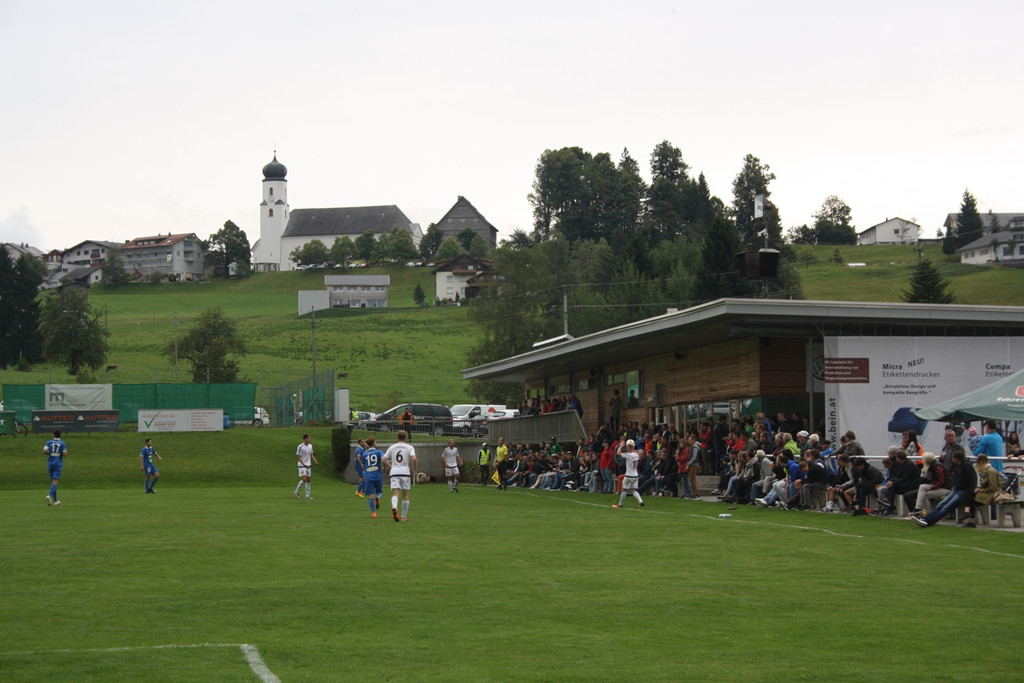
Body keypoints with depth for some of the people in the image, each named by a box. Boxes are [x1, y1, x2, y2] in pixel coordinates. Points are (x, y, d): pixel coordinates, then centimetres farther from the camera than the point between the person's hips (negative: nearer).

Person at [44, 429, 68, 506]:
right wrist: (64, 454, 11)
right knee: (55, 481, -9)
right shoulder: (62, 443, -3)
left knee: (53, 481, 14)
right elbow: (65, 454, -12)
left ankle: (55, 500, 17)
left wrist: (49, 453, 8)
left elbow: (44, 451, -12)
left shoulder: (49, 442, 2)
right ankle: (49, 496, -33)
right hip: (58, 463, -3)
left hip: (50, 463, 3)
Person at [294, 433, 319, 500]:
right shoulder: (300, 447, -13)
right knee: (304, 479, -15)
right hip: (302, 466, -7)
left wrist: (315, 461, 0)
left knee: (308, 480, 6)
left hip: (308, 465, 7)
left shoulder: (310, 446, 8)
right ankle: (296, 492, 4)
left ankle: (307, 496, 9)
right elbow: (298, 457, -14)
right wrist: (304, 464, -24)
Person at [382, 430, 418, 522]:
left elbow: (384, 460, 8)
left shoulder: (392, 447, 11)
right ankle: (404, 516, 13)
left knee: (395, 493, -6)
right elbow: (414, 459, -13)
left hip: (394, 473, 1)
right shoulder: (409, 447, 3)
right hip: (405, 472, -1)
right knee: (405, 495, 9)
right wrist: (414, 470, -1)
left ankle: (394, 507, -37)